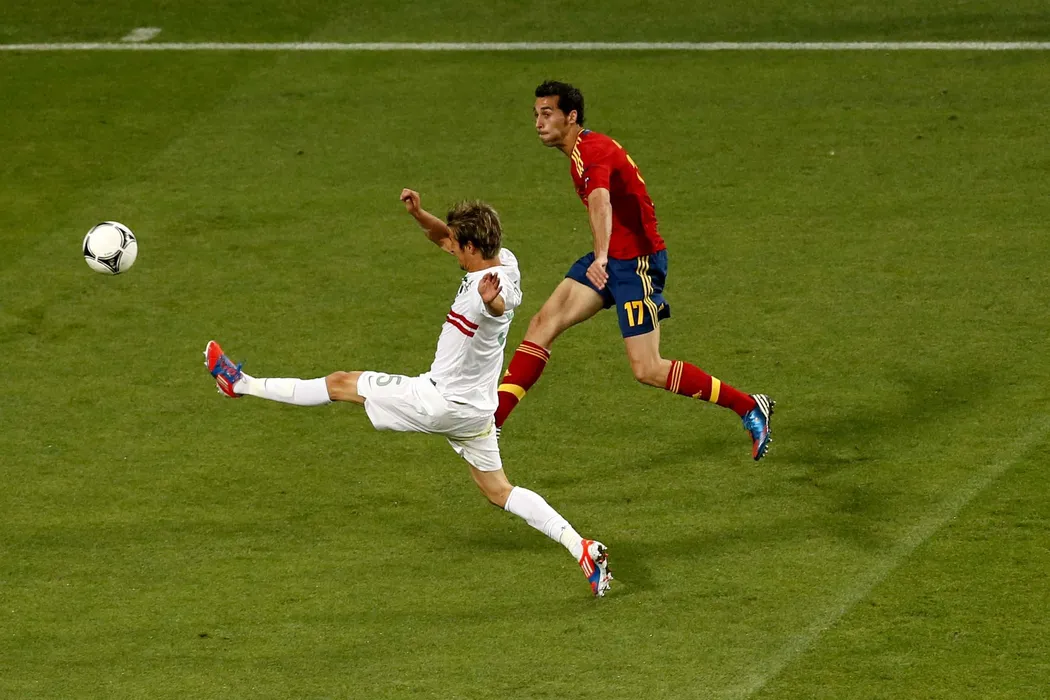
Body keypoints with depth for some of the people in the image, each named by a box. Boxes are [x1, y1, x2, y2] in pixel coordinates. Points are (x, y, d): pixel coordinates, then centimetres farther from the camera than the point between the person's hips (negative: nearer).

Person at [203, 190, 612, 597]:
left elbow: (499, 306, -57)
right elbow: (443, 238, 14)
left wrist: (491, 300, -81)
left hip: (439, 401, -9)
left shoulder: (492, 287, -30)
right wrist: (419, 214, -6)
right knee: (498, 492, 14)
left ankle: (242, 385, 17)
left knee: (341, 384, 5)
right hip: (473, 408, 9)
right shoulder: (503, 263, -1)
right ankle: (583, 549, 3)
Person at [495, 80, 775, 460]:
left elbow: (600, 201, -42)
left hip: (636, 263, -10)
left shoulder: (591, 152, -22)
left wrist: (601, 257, -59)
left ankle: (751, 407, 2)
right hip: (611, 259, 10)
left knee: (648, 370, -9)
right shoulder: (582, 151, 11)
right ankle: (491, 419, -4)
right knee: (543, 322, -3)